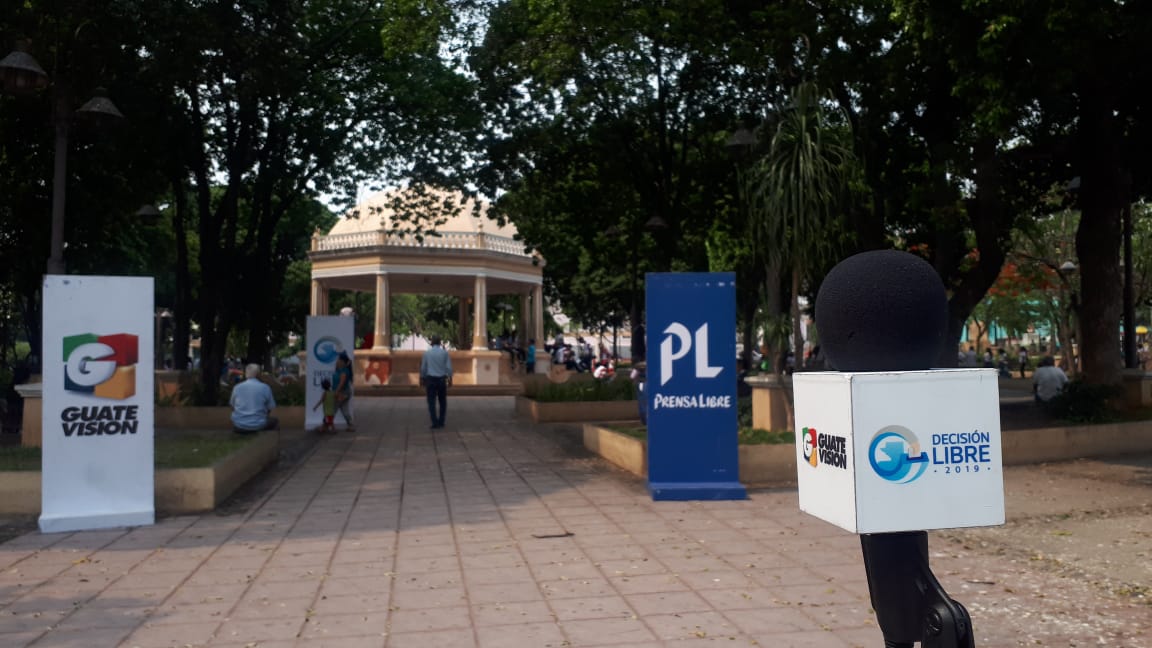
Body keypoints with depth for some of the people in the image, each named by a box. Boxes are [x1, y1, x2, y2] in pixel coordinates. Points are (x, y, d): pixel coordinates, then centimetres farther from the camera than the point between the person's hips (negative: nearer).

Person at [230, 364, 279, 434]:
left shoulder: (237, 387, 0)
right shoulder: (265, 388, -7)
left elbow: (232, 405, 10)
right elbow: (270, 408, -2)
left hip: (239, 426, 2)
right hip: (258, 426, -2)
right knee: (274, 421, 28)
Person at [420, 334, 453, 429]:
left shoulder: (427, 353, 0)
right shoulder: (444, 352, -2)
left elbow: (423, 367, 6)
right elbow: (449, 367, -3)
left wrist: (423, 378, 17)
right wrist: (450, 378, 5)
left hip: (430, 379, -1)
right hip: (442, 379, 1)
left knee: (432, 402, 2)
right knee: (442, 402, 14)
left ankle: (435, 423, -5)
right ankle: (441, 422, 15)